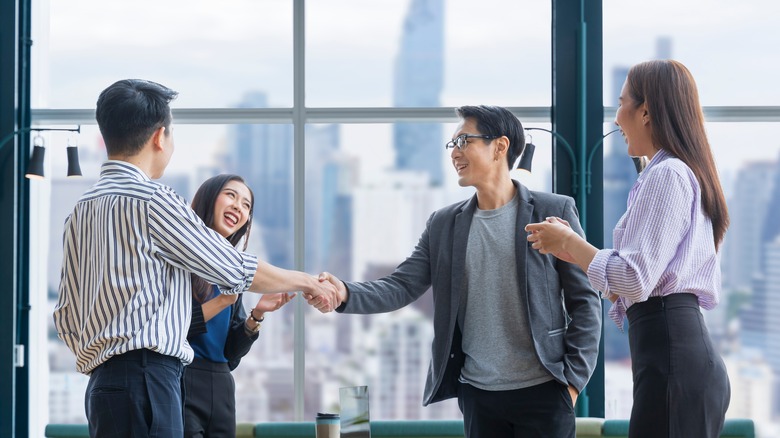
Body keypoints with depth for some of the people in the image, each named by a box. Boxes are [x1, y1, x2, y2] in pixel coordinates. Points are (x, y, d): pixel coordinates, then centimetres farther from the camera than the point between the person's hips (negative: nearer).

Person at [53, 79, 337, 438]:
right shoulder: (151, 200, -10)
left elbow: (66, 315, 17)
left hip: (103, 382, 9)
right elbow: (236, 270, -3)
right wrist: (306, 281, 12)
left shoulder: (81, 209, 15)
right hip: (144, 378, -9)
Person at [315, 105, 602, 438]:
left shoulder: (554, 211, -2)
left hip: (542, 391, -3)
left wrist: (574, 377, -7)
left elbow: (584, 300, -2)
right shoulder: (444, 224, 9)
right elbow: (401, 286, 1)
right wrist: (346, 294, -18)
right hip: (477, 394, 4)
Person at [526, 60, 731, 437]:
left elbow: (634, 281, -18)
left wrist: (568, 241, -5)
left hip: (670, 359, -10)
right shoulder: (685, 173, 21)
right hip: (685, 352, 10)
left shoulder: (667, 174, -10)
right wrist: (572, 251, 17)